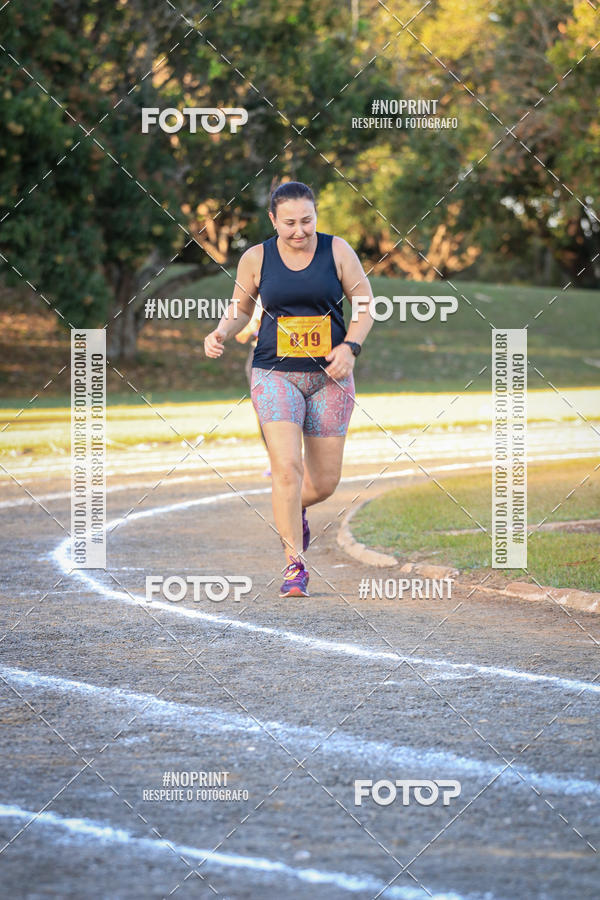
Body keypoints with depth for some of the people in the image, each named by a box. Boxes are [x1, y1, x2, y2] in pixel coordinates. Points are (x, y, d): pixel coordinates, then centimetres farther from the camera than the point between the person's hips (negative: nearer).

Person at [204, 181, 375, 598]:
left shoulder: (338, 251, -3)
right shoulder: (256, 259, -2)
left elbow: (366, 305, 3)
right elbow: (240, 309, 12)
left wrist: (350, 347, -13)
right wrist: (221, 333, -9)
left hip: (330, 376, 1)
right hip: (276, 374, -1)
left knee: (325, 482, 4)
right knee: (287, 467, -18)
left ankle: (294, 510, 41)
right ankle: (295, 566, -9)